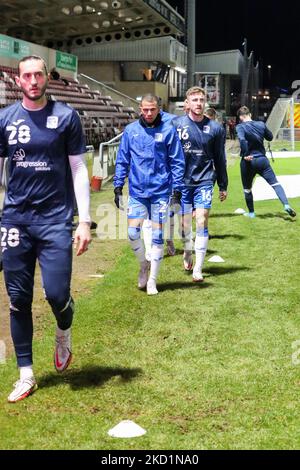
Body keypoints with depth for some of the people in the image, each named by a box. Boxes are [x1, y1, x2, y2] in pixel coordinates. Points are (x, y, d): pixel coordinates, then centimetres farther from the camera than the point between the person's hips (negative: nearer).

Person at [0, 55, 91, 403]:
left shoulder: (66, 116, -1)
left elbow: (78, 169, 1)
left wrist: (84, 221, -4)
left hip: (55, 218, -2)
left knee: (57, 293, -9)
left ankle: (63, 334, 28)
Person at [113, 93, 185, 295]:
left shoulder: (168, 130, -2)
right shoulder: (131, 130, 3)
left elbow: (177, 162, 0)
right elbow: (122, 161, 8)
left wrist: (177, 190, -4)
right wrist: (118, 187, 4)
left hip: (161, 191, -1)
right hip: (137, 192, 2)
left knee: (157, 236, 3)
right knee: (133, 233, -5)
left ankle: (152, 280, 15)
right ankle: (144, 264, 24)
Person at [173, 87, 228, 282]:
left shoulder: (215, 128, 2)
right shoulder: (176, 125, -2)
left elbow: (220, 159, 10)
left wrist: (223, 186, 14)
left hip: (204, 181, 0)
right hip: (182, 181, 0)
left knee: (202, 222, -10)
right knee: (184, 223, 8)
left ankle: (198, 268, -6)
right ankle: (188, 253, 38)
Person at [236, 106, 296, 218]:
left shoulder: (240, 127, -9)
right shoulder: (261, 124, 3)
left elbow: (242, 140, -28)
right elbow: (270, 137, 17)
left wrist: (245, 154, -21)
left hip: (248, 161, -2)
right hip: (262, 159, 2)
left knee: (247, 188, 16)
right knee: (275, 183, 1)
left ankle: (251, 212, 23)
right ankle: (286, 205, -18)